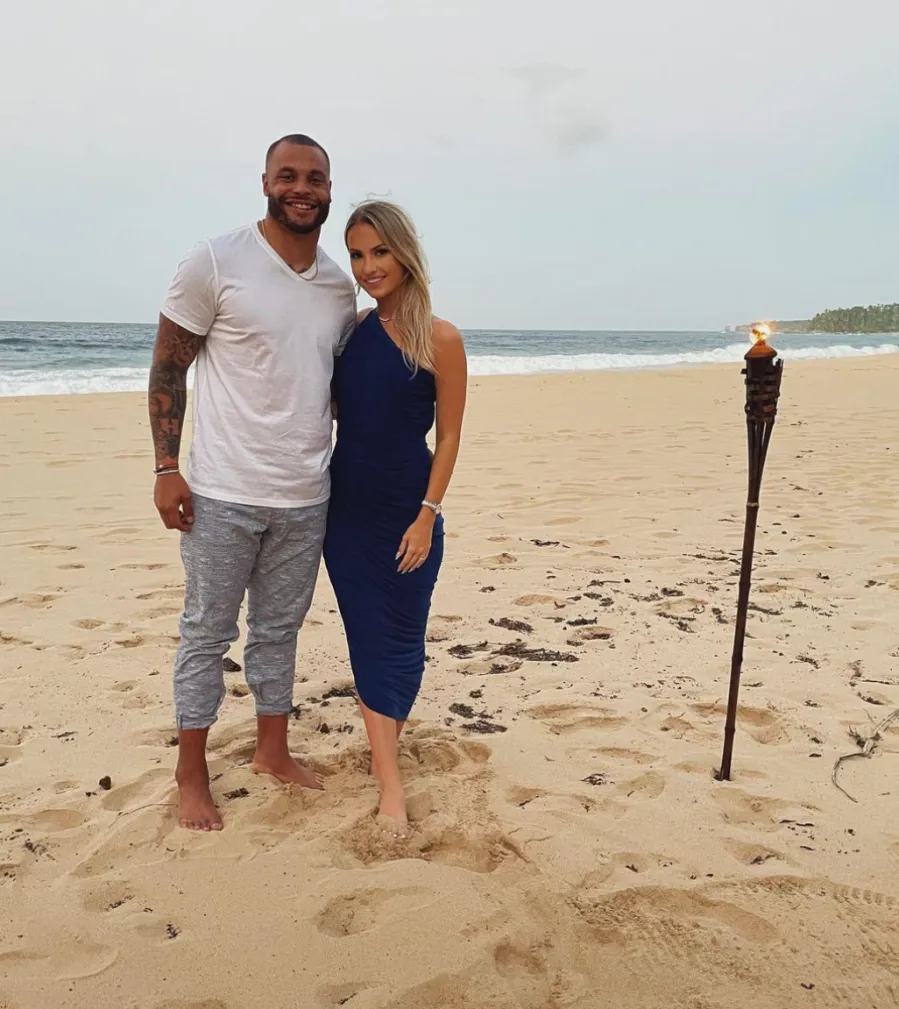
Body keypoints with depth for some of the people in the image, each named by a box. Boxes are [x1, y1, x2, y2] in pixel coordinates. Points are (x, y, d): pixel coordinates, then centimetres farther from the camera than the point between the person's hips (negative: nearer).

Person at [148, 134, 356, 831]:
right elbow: (168, 368, -5)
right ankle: (191, 774, 22)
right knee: (208, 633, 7)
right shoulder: (216, 263, -7)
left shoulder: (341, 286, 8)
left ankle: (273, 751, 33)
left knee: (280, 631, 16)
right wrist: (167, 469, -11)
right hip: (224, 493, -4)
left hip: (306, 498, 5)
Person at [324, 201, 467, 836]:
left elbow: (449, 435, -7)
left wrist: (428, 514, -11)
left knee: (401, 639, 7)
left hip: (407, 511, -3)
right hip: (347, 509, 4)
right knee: (368, 640, 6)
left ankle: (385, 739, 31)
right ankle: (391, 786, 15)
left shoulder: (440, 340, -8)